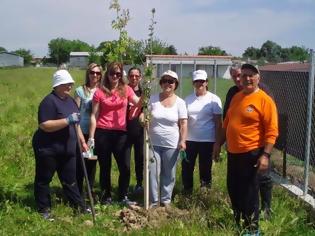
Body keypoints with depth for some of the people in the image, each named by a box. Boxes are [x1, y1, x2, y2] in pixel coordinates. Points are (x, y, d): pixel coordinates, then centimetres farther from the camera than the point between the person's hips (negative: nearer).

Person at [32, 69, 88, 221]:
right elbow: (44, 125, -26)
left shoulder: (70, 100, 10)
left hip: (67, 149, 8)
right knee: (43, 180, 7)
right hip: (48, 149, -8)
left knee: (70, 179, 14)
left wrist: (82, 141, 16)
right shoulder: (49, 101, -17)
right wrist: (67, 120, -29)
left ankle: (79, 206, 22)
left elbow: (76, 124, 20)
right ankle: (44, 209, 18)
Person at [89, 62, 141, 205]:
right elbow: (94, 116, -1)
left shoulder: (126, 89, 5)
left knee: (125, 167, 0)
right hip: (102, 133, -1)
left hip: (120, 133, 1)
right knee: (105, 167, 10)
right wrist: (91, 137, -4)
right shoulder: (100, 92, 0)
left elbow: (138, 103, -10)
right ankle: (106, 196, 24)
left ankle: (123, 197, 16)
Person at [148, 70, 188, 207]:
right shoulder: (153, 99, 1)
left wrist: (183, 141, -9)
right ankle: (153, 200, 15)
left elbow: (183, 123, -1)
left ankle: (166, 200, 24)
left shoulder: (180, 102, 0)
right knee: (152, 172, 1)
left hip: (171, 145, 0)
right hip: (153, 143, 0)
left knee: (169, 174, 8)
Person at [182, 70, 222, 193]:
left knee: (205, 169, 7)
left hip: (207, 140, -3)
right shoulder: (188, 99, 8)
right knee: (186, 167, 7)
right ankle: (187, 192, 24)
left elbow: (218, 122, -4)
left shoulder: (214, 99, -3)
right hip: (189, 139, 3)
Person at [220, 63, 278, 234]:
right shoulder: (236, 97, 10)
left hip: (251, 153, -7)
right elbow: (227, 123, 19)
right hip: (233, 152, 7)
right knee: (233, 189, 17)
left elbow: (271, 131, -16)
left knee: (249, 192, 3)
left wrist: (265, 155, -21)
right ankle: (236, 222, 35)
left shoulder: (265, 100, -12)